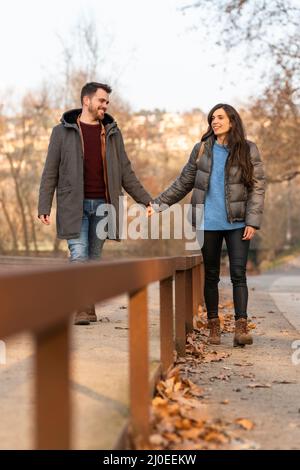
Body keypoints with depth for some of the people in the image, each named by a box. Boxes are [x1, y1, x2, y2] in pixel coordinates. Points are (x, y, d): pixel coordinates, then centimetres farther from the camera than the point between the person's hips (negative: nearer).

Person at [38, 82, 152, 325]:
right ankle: (81, 309, -9)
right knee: (79, 255, -12)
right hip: (74, 205, -3)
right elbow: (50, 173, 2)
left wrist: (146, 200, 7)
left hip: (102, 205, 3)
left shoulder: (112, 132, 11)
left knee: (94, 257, 6)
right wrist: (44, 207, -5)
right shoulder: (63, 131, 3)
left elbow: (126, 172, 13)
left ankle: (89, 307, 14)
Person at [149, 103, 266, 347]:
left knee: (238, 274, -8)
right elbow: (183, 183, 11)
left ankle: (241, 326, -6)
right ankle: (214, 325, 16)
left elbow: (258, 187, -1)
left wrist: (253, 222, -9)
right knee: (211, 275, 8)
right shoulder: (202, 150, 7)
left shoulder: (248, 150, 2)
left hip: (237, 224, -2)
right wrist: (158, 204, 4)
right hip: (208, 223, 2)